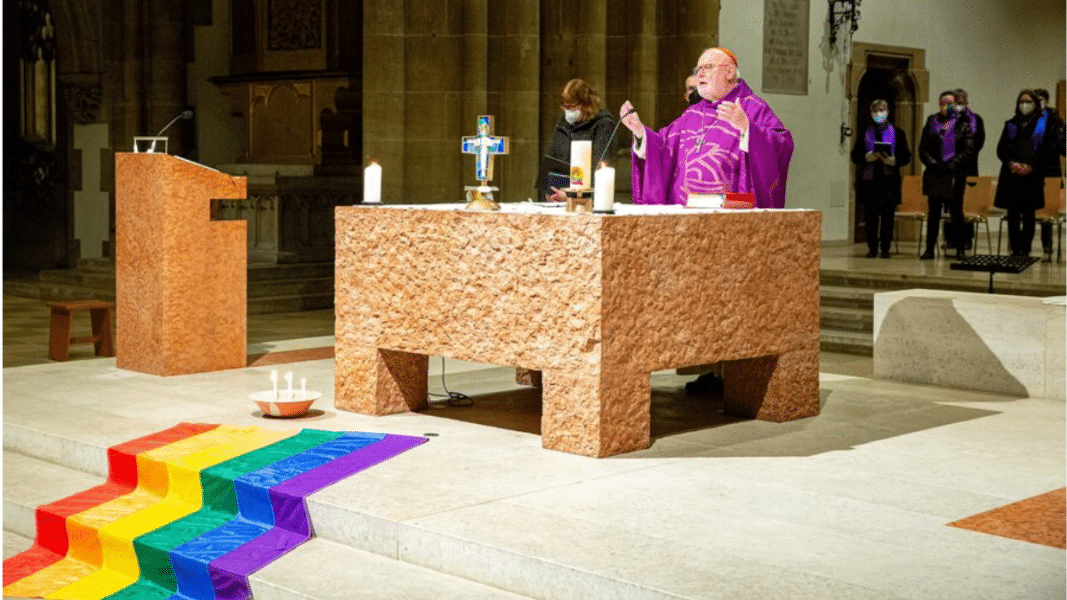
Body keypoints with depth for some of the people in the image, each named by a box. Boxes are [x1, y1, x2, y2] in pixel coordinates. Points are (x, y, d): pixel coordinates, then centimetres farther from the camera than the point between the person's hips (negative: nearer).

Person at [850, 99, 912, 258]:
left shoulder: (897, 133, 10)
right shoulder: (864, 132, 11)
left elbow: (906, 156, 6)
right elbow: (855, 155, 7)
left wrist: (892, 160, -12)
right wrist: (868, 157, -12)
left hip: (889, 181, -1)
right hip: (869, 180, 1)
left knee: (888, 217, -3)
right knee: (870, 216, 0)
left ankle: (885, 248, 3)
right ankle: (872, 248, 7)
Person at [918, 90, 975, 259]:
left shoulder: (963, 125, 5)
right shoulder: (931, 123, 11)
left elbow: (968, 150, -3)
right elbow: (923, 148, 6)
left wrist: (951, 165, -13)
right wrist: (933, 164, -9)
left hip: (954, 175, -2)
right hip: (934, 175, 2)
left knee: (956, 212, 0)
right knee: (933, 212, 5)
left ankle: (959, 249, 4)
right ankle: (930, 249, 7)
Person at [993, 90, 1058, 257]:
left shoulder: (1045, 123, 6)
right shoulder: (1011, 124, 15)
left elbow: (1050, 149, 0)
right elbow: (1000, 149, 10)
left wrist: (1032, 166, -11)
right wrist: (1011, 163, -9)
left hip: (1033, 176, -2)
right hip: (1011, 175, 2)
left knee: (1028, 214, 1)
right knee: (1012, 214, -1)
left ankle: (1025, 249, 6)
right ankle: (1015, 250, 4)